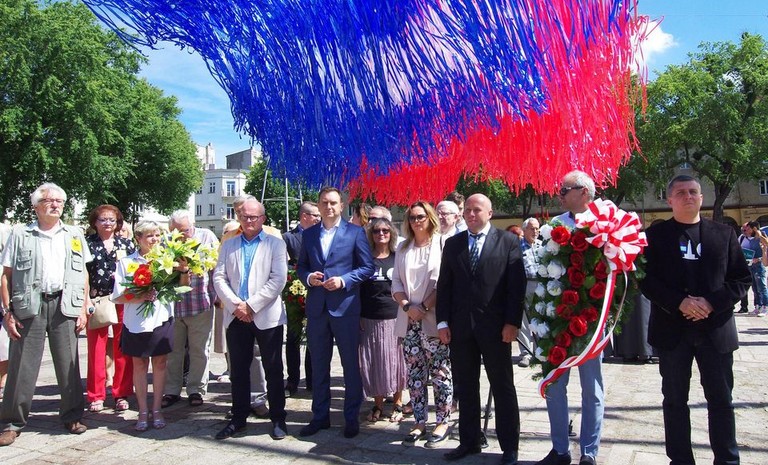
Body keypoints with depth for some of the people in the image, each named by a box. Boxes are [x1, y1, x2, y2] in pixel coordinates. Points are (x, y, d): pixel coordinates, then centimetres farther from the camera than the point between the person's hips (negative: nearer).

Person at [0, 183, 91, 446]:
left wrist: (83, 309, 5)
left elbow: (84, 274, 12)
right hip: (29, 305, -1)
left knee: (69, 364, 6)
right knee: (22, 365, 2)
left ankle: (72, 416, 17)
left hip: (64, 305, 2)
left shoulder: (74, 235, 13)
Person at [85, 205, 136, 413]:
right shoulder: (87, 243, 6)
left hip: (123, 302, 1)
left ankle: (121, 394, 14)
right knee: (96, 350, 2)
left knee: (123, 349, 4)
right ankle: (95, 396, 13)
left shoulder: (127, 244, 9)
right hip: (96, 302, -1)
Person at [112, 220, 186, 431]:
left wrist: (184, 271, -16)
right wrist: (138, 297, -19)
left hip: (162, 320, 1)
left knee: (160, 364, 9)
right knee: (140, 366, 10)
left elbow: (182, 286, 2)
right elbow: (117, 297, -2)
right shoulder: (126, 262, -1)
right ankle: (143, 412, 23)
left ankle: (157, 410, 22)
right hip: (137, 322, -1)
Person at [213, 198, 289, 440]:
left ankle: (278, 418, 16)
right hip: (236, 317, 3)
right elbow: (219, 277, 4)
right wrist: (236, 305, -10)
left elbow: (278, 280, -9)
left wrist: (250, 305, -13)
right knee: (238, 370, 12)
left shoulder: (275, 244, 1)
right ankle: (238, 418, 24)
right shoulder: (229, 245, 12)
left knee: (273, 370, 5)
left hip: (266, 316, -3)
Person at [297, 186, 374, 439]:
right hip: (316, 307, 4)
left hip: (345, 306, -3)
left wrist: (344, 280, -15)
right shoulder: (309, 234, 11)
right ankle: (320, 416, 26)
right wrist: (308, 277, -8)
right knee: (318, 364, 12)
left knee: (350, 364, 5)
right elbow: (300, 266, 14)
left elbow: (368, 267, -2)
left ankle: (351, 417, 20)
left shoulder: (355, 232, 0)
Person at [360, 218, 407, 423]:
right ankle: (378, 404, 19)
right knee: (373, 362, 5)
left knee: (395, 359, 4)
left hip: (394, 317, 0)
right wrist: (357, 315, -2)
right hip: (369, 319, 1)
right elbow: (357, 288, 5)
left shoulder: (398, 258, 6)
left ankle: (398, 403, 19)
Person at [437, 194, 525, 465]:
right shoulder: (452, 244, 10)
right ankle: (469, 441, 25)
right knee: (466, 387, 12)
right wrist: (443, 322, 1)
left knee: (503, 388, 7)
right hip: (460, 327, 4)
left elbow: (517, 285, -4)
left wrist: (513, 322, -10)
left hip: (495, 327, -3)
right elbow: (444, 285, 8)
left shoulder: (508, 241, 0)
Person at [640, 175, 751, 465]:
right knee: (675, 399, 7)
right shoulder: (655, 235, 4)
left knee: (721, 399, 8)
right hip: (672, 329, -1)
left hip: (715, 329, 1)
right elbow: (646, 279, -3)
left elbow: (742, 278, 4)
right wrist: (680, 302, -16)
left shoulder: (724, 233, 8)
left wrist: (711, 302, -12)